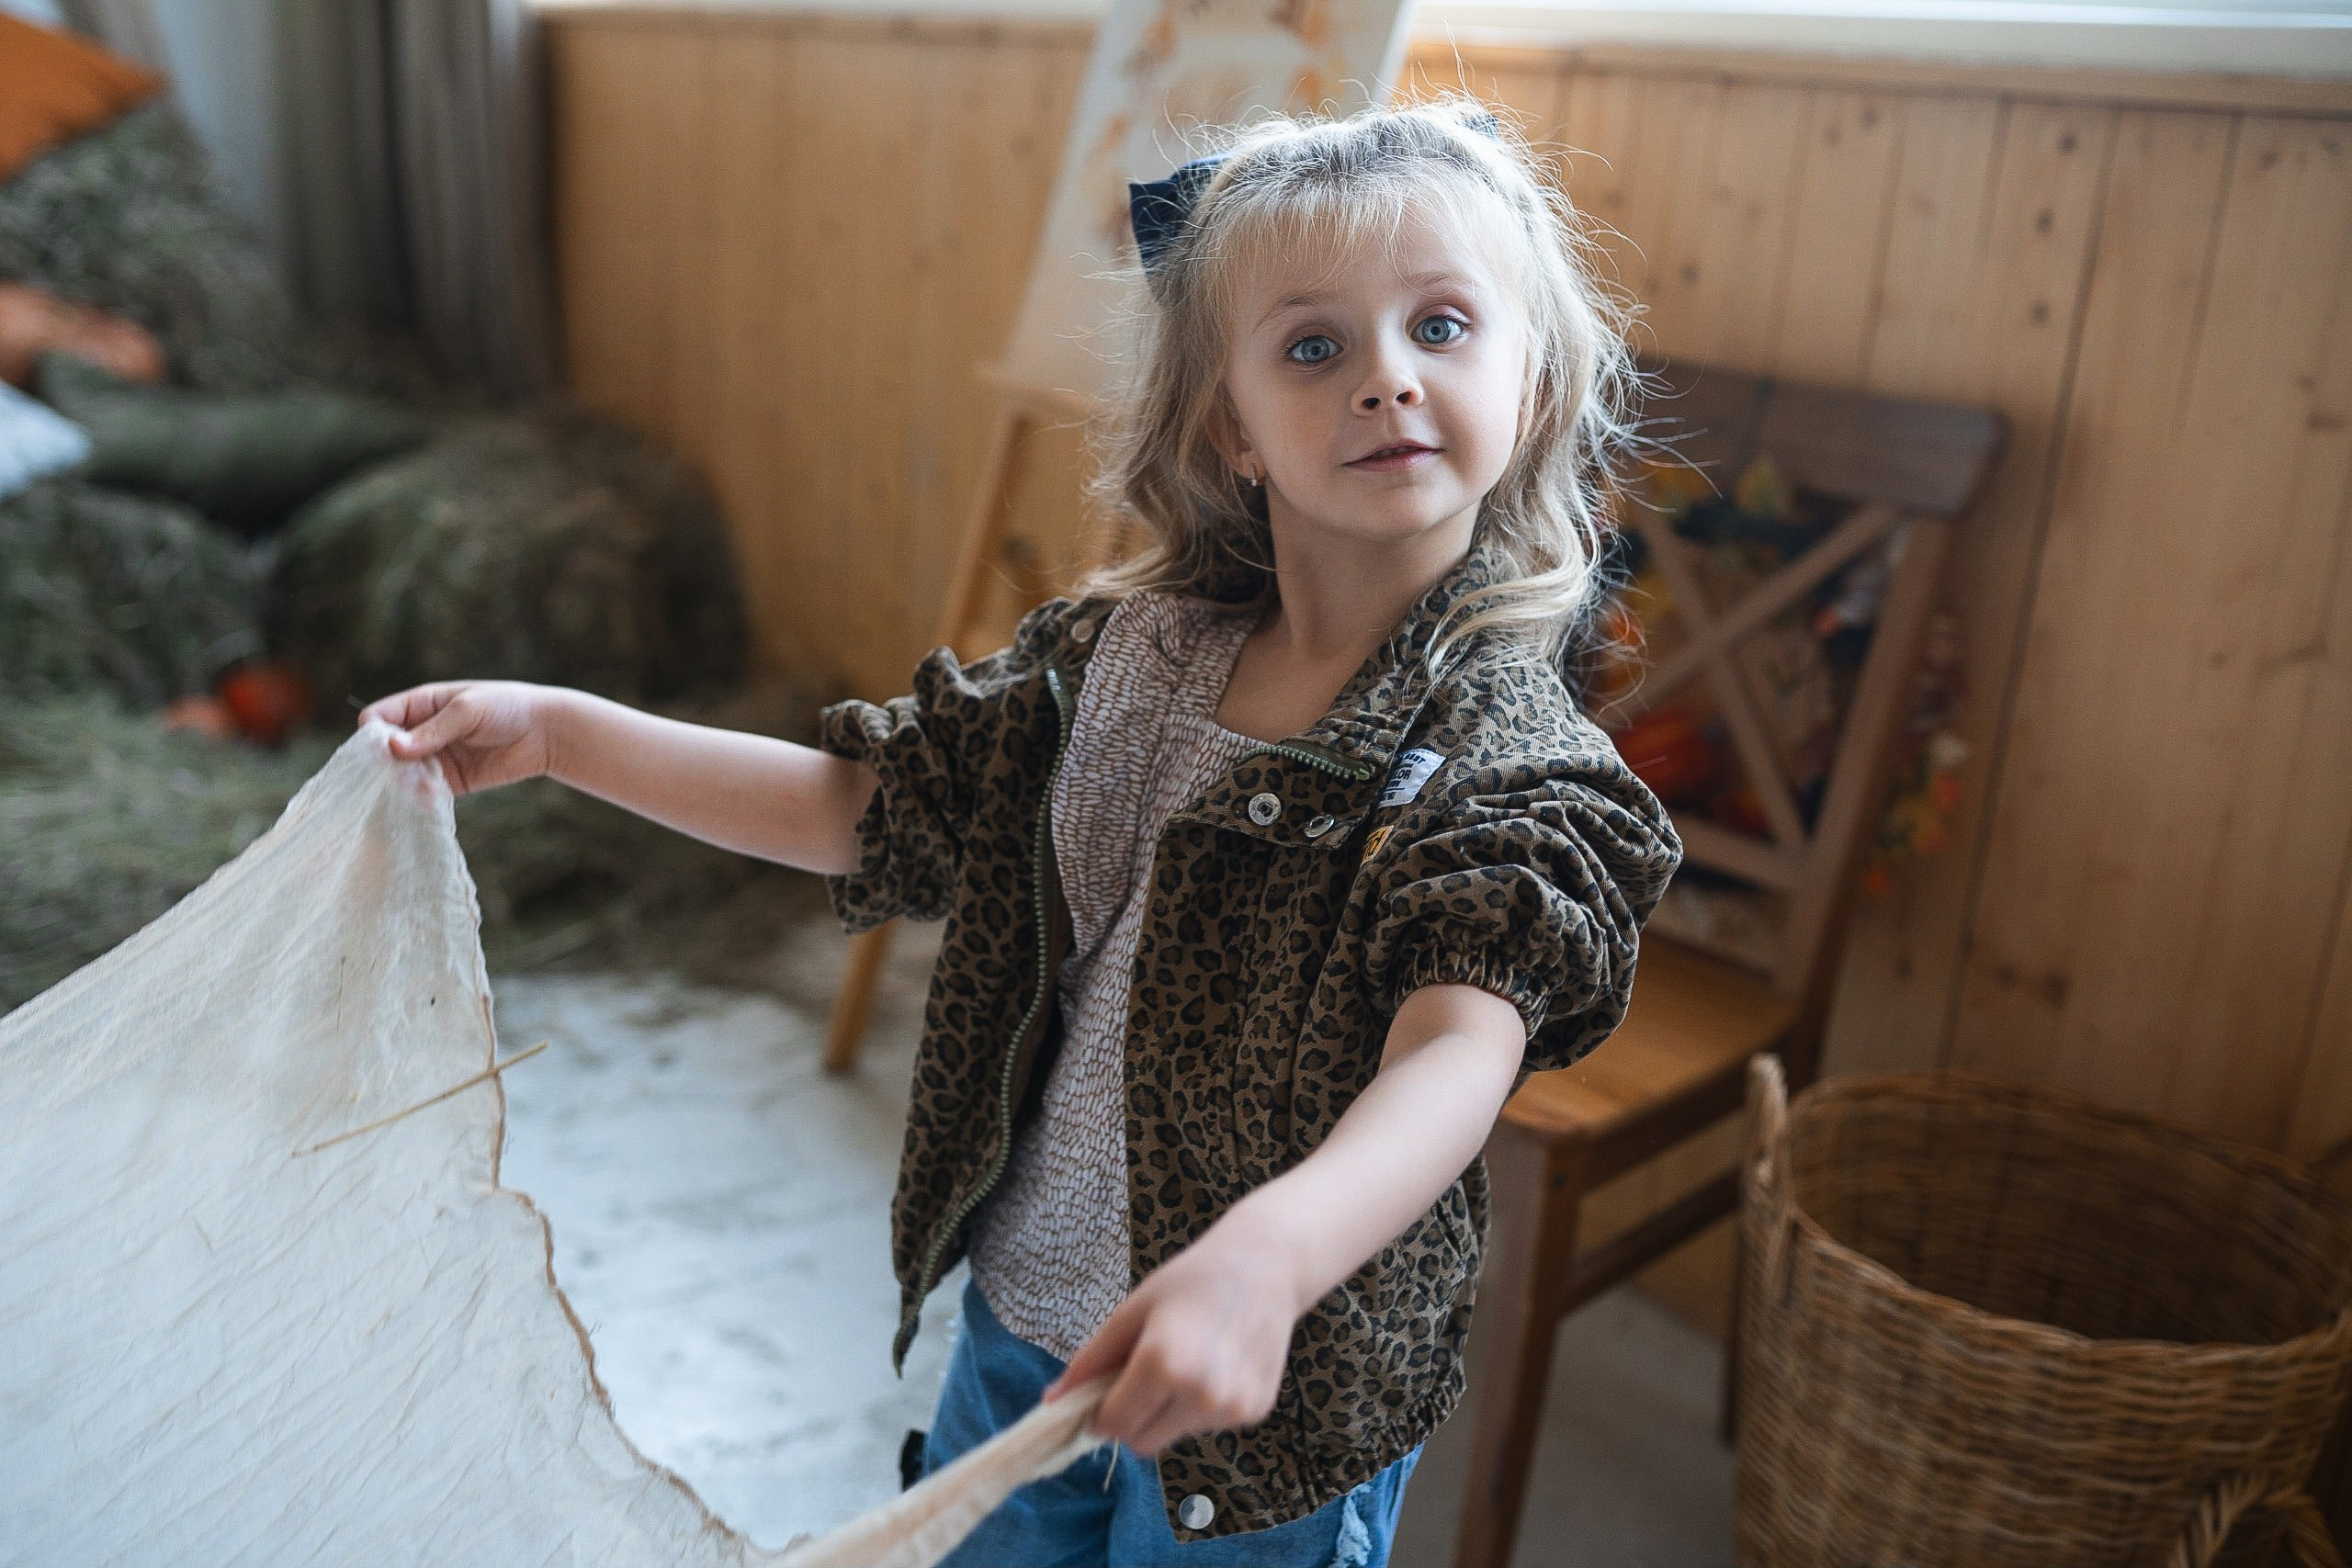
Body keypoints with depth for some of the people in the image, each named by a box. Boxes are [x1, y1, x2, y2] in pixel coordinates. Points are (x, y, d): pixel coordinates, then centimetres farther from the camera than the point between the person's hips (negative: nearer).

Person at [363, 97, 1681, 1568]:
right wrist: (554, 729, -2)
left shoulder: (1513, 763, -20)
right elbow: (864, 807, 3)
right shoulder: (1123, 653, -5)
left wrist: (1265, 1257, -53)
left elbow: (1456, 1059, -34)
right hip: (1018, 1328, 5)